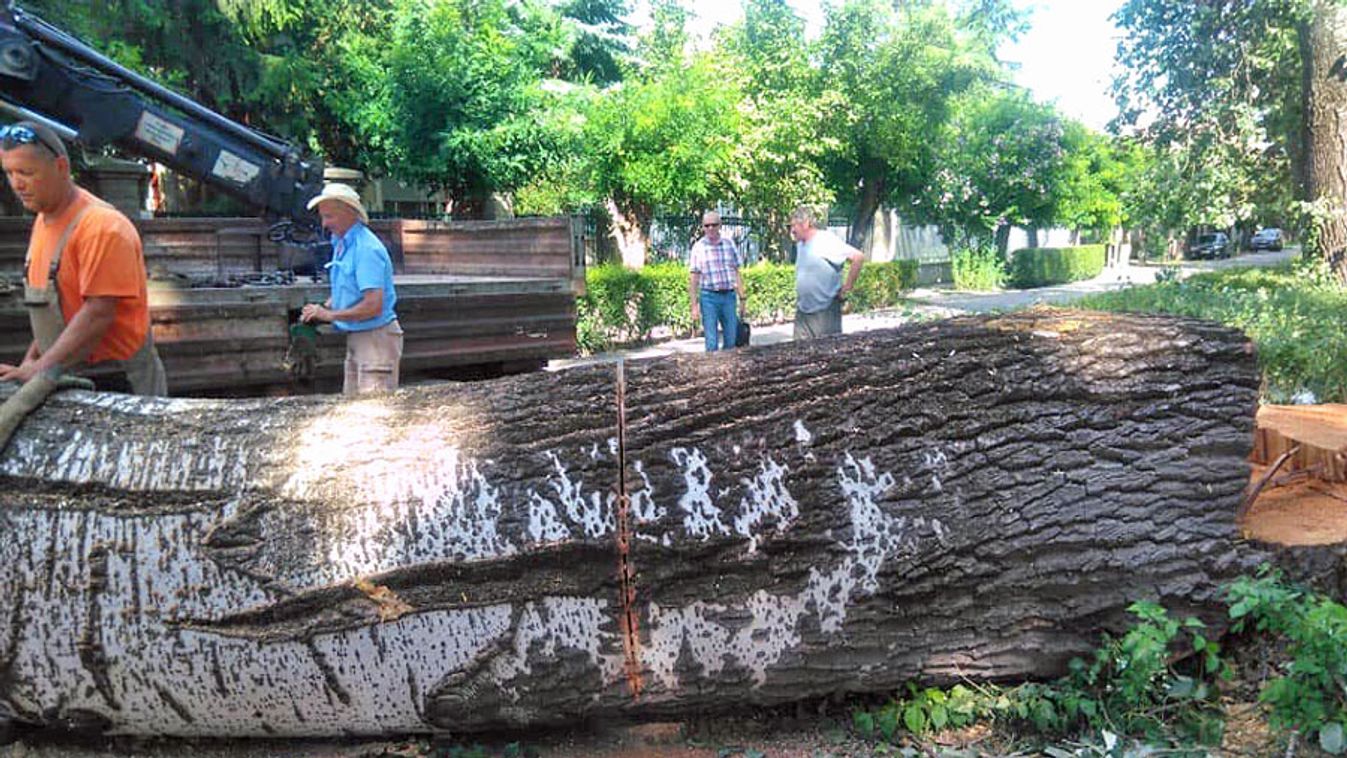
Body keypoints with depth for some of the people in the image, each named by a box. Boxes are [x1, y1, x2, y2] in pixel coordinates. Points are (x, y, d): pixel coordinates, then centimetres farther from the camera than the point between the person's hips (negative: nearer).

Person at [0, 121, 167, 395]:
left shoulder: (101, 226, -16)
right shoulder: (43, 221, 13)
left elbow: (98, 313, -23)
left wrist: (39, 369, -25)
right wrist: (30, 361, 9)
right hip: (66, 382, 8)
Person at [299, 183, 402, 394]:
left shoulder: (367, 248, -19)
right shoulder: (340, 244, 12)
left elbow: (374, 306, -26)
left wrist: (330, 314, -17)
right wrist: (320, 310, 5)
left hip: (376, 336, -10)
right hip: (355, 337, 10)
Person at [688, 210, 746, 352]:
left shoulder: (729, 243, 8)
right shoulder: (698, 247, 1)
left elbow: (736, 273, 12)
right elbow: (693, 279, 1)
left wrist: (742, 299, 8)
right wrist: (694, 306, -5)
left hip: (729, 296, 3)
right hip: (709, 297, -3)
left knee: (731, 342, 6)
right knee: (712, 344, -4)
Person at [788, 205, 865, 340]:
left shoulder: (827, 241, -12)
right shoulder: (800, 245, 13)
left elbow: (858, 257, -18)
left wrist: (847, 287, -14)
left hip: (825, 310, -8)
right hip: (802, 311, 8)